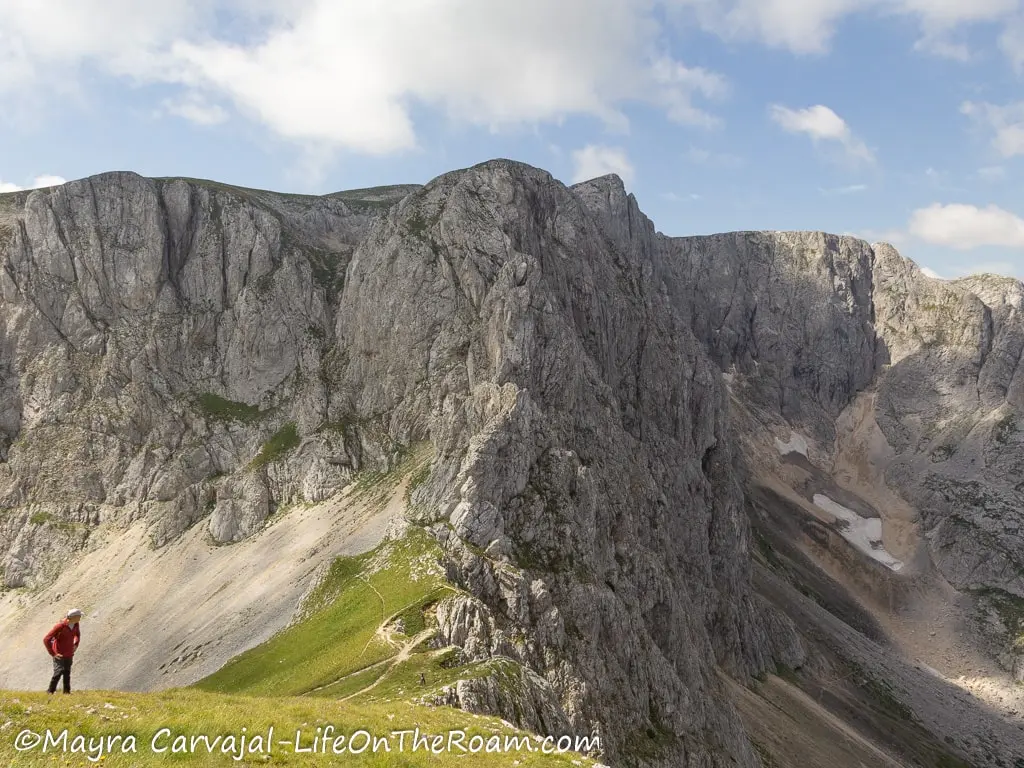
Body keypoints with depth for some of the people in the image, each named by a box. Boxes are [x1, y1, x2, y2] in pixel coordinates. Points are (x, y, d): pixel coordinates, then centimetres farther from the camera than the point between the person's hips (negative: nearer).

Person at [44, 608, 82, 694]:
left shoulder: (75, 624, -3)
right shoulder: (60, 626, -24)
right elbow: (46, 640, -22)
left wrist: (76, 644, 7)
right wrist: (53, 654, -21)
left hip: (69, 654, 6)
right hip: (59, 655, -6)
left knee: (67, 674, 11)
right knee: (58, 672, -12)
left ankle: (67, 692, 19)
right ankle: (50, 691, 3)